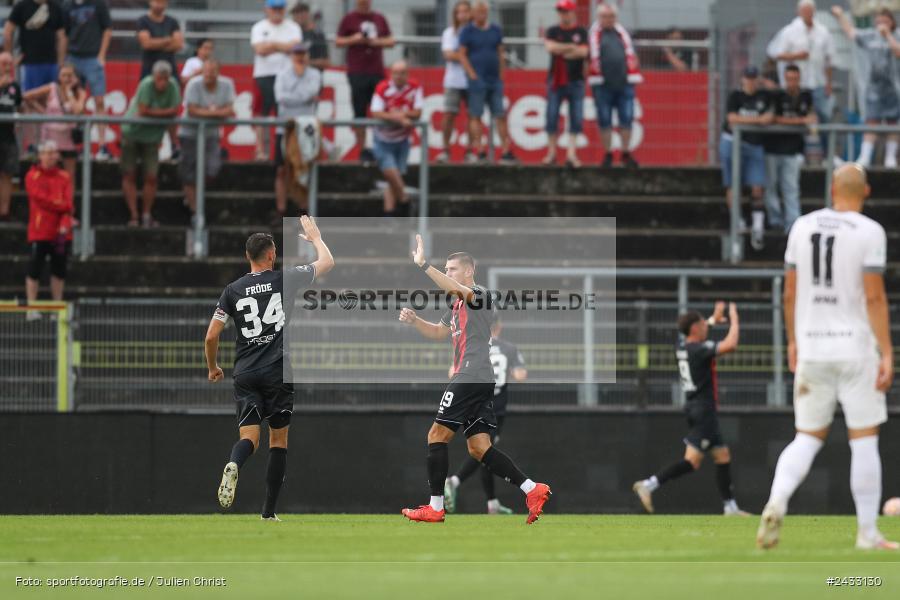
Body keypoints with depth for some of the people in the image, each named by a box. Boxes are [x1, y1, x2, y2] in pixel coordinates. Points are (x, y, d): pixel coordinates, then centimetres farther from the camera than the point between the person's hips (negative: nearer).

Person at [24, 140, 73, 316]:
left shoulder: (64, 177, 10)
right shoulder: (33, 176, 0)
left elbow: (68, 203, 0)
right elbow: (41, 200, -12)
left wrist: (65, 225, -14)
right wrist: (64, 208, -10)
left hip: (61, 233, 4)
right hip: (39, 233, -4)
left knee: (59, 271, 6)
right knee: (35, 270, -6)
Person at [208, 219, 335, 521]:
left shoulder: (233, 290, 5)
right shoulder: (285, 279, 1)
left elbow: (211, 337, 5)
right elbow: (327, 263, 15)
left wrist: (213, 368, 22)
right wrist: (315, 237, 35)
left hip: (245, 374, 1)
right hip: (278, 372, -1)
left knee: (248, 437, -3)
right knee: (279, 439, 10)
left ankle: (234, 465, -40)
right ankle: (269, 511, 7)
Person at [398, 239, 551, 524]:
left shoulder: (478, 294, -7)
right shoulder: (458, 305, 23)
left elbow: (455, 289, -28)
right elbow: (438, 332, 31)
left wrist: (423, 265, -32)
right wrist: (413, 320, 13)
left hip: (471, 378, -10)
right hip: (481, 382, 10)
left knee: (437, 435, -5)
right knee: (479, 448, 5)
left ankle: (435, 507, -3)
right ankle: (533, 489, -3)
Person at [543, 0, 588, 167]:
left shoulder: (581, 32, 6)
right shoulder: (553, 31, 8)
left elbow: (583, 52, -8)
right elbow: (550, 47, -10)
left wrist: (560, 50, -7)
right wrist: (572, 47, -9)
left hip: (576, 81, -1)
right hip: (556, 81, 1)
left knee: (576, 119, -5)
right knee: (552, 117, -1)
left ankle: (571, 154, -4)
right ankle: (552, 153, 7)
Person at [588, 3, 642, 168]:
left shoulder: (622, 34, 16)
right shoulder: (593, 34, 4)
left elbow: (631, 54, 19)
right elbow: (591, 56, 3)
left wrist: (632, 77, 13)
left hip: (624, 84, 3)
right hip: (603, 85, -3)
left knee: (626, 120, 1)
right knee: (605, 122, 2)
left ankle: (626, 154, 12)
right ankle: (608, 154, 12)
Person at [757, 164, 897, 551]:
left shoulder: (803, 226, 5)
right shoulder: (869, 232, -8)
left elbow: (790, 292, 9)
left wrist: (793, 341, 20)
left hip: (812, 348, 4)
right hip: (856, 345, -4)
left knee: (808, 438, 10)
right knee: (864, 439, 3)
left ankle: (777, 501, -16)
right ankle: (867, 533, 4)